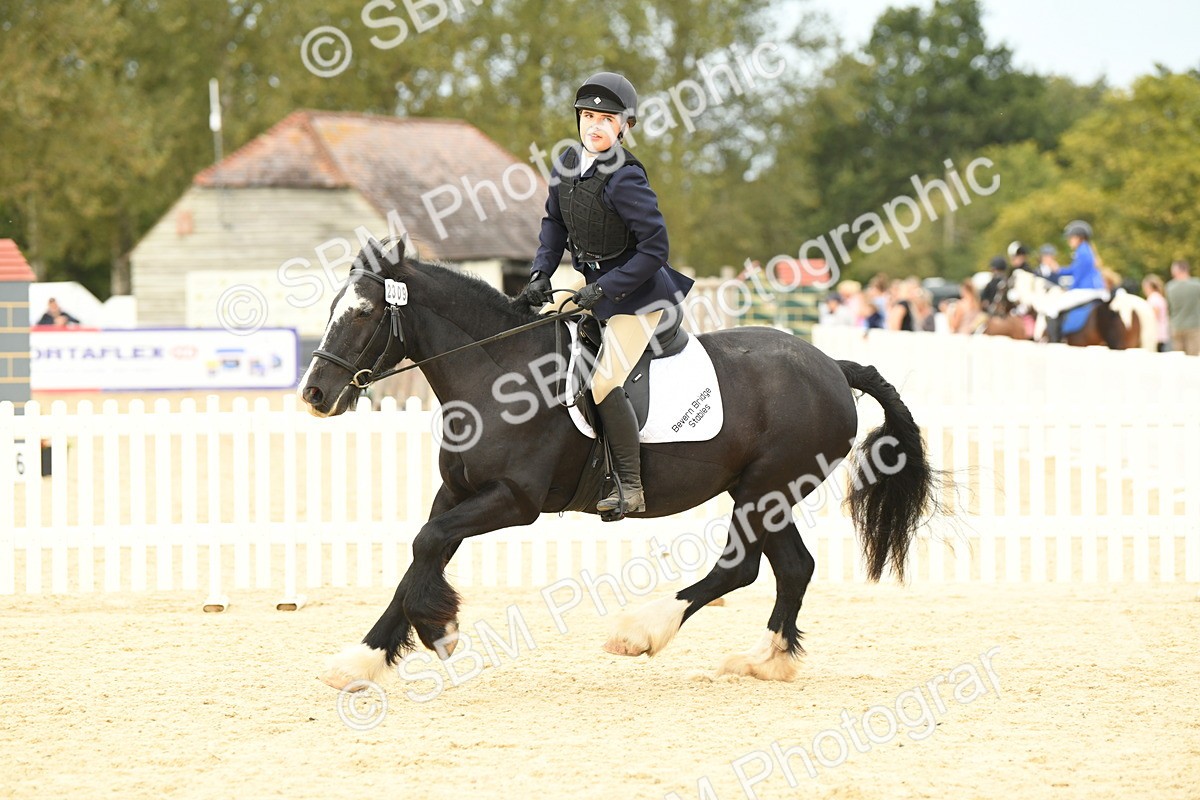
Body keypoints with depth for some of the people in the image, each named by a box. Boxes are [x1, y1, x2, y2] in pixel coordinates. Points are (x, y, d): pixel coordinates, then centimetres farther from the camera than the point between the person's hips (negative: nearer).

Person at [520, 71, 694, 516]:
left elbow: (655, 248, -25)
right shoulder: (567, 163, -2)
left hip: (638, 292, -9)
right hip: (596, 283, 9)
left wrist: (603, 290, -23)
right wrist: (540, 274, -1)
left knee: (604, 383, -18)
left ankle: (631, 486, -9)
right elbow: (554, 224, 13)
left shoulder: (625, 180, -26)